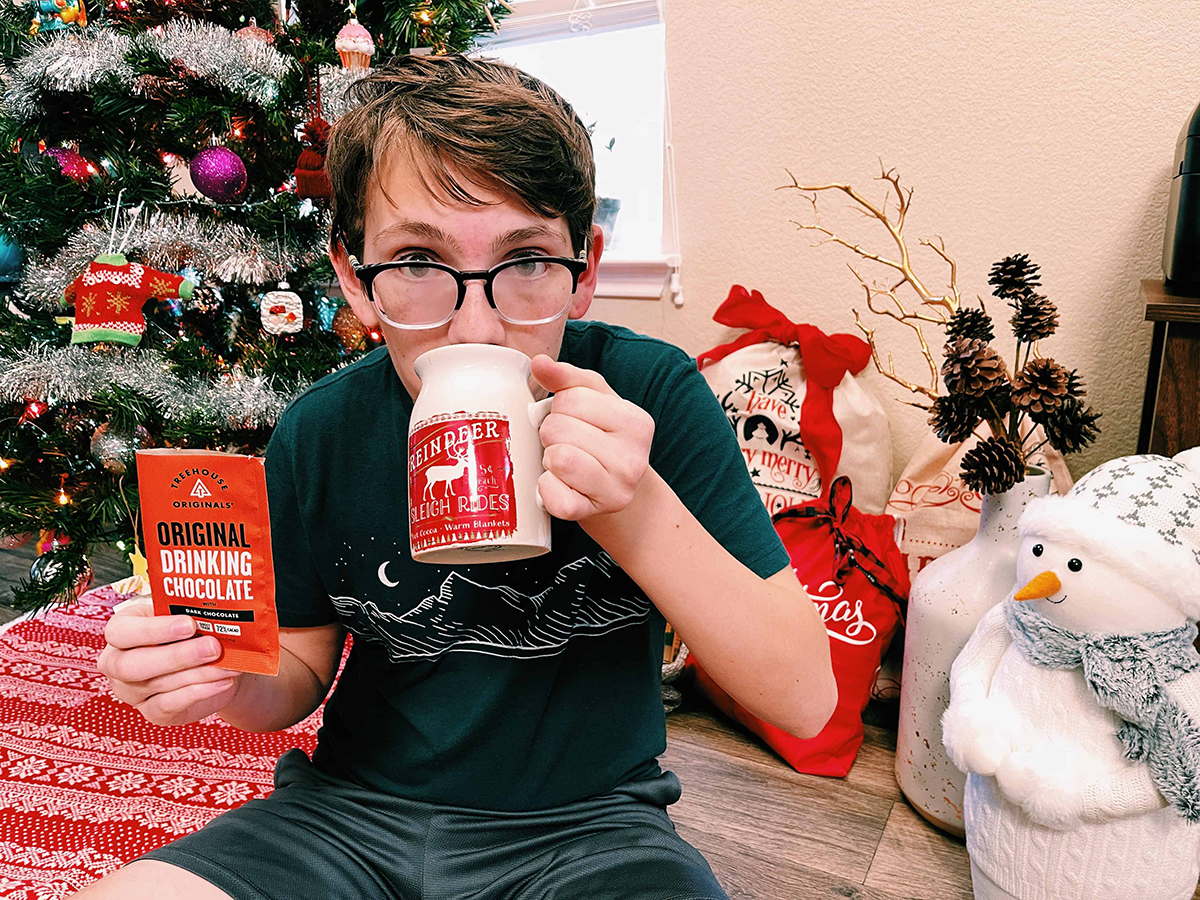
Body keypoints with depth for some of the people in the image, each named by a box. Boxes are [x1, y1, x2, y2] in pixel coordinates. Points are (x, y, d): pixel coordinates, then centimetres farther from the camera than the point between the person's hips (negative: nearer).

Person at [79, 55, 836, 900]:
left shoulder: (654, 395, -17)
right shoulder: (319, 435, -8)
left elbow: (803, 699, -16)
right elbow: (304, 665, 7)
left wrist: (639, 513, -31)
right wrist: (223, 679, -17)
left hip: (584, 826, -2)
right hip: (359, 812, 4)